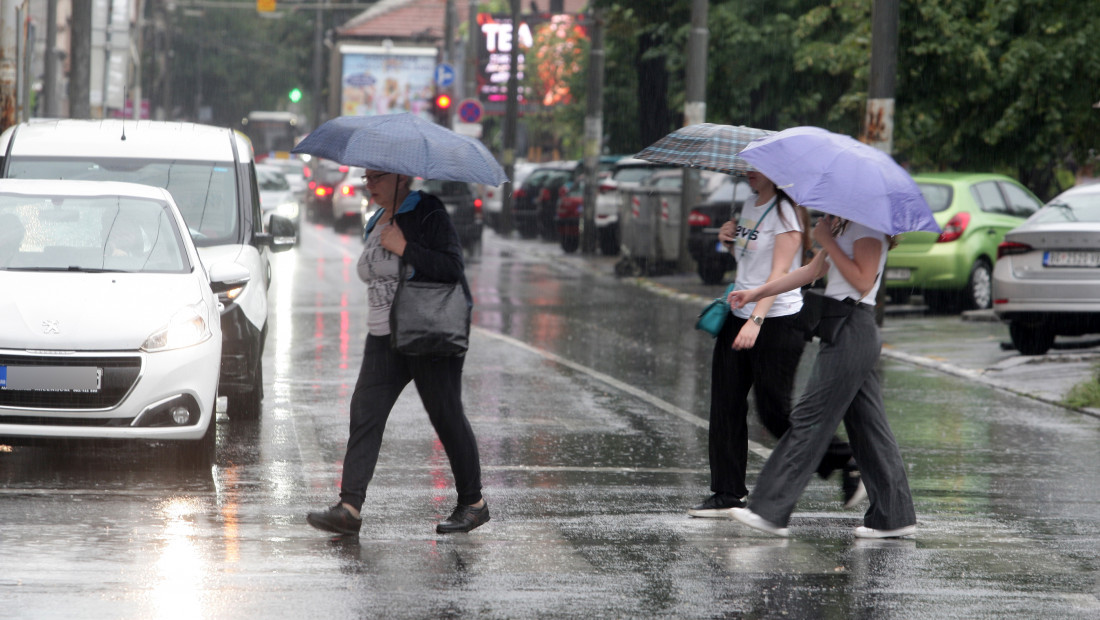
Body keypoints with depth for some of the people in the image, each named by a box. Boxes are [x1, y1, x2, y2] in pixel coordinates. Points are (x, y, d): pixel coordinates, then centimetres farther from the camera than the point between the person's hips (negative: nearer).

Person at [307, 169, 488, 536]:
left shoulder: (428, 215, -10)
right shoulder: (375, 224, 15)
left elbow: (451, 268, -21)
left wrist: (403, 247, -21)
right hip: (384, 339, 8)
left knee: (446, 417, 1)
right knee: (365, 412, -6)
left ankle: (473, 504, 16)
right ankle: (350, 508, -12)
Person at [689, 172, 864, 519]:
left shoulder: (785, 213, -12)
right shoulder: (749, 208, 14)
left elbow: (779, 273, -21)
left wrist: (756, 321, -31)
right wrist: (730, 240, 7)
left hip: (778, 321, -9)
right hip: (738, 318, 9)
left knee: (774, 411, -5)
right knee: (726, 406, 2)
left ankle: (846, 463, 12)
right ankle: (727, 495, 6)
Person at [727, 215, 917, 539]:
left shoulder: (868, 224, -11)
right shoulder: (845, 224, 20)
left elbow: (862, 281, -20)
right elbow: (814, 270, 24)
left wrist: (828, 241, -15)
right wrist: (757, 292, 21)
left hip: (853, 327, -10)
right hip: (844, 328, 10)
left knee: (810, 418, -9)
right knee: (867, 425, 9)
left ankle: (770, 511, -8)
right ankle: (894, 516, 11)